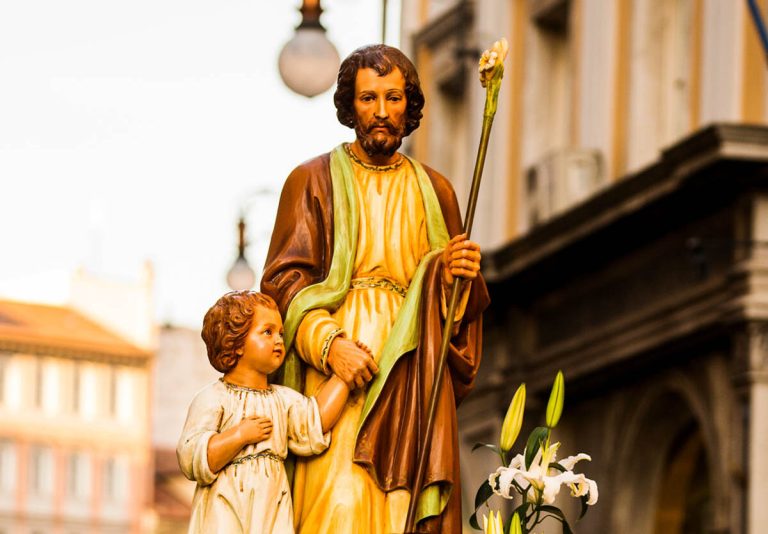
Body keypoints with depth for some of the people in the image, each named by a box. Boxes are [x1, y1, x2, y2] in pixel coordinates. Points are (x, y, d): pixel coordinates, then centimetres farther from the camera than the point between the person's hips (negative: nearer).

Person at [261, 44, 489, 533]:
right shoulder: (314, 181, 10)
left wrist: (455, 273, -7)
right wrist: (328, 343, -16)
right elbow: (284, 278, 0)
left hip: (412, 375, 3)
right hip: (333, 366, -2)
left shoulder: (434, 191, 18)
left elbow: (465, 303, 18)